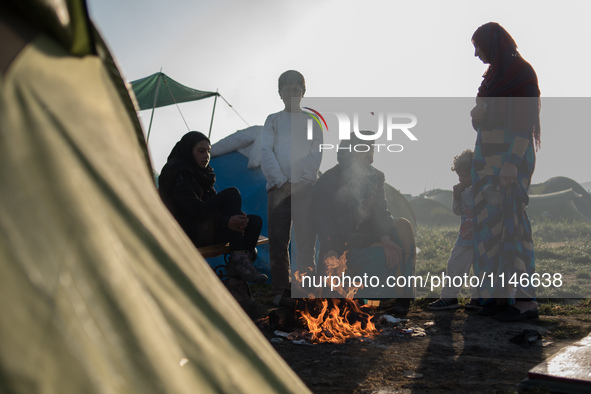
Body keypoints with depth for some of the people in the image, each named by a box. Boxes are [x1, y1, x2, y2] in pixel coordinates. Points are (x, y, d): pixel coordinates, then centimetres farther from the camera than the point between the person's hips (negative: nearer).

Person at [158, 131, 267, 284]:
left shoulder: (201, 172, 20)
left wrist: (238, 216, -11)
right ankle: (239, 257, -30)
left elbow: (215, 200, 11)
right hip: (187, 230, -9)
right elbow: (192, 207, -21)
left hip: (206, 227, 9)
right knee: (232, 193, -23)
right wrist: (226, 221, -32)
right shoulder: (177, 172, -9)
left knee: (255, 222, -8)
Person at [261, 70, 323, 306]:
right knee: (278, 240, -4)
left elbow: (316, 155, 4)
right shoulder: (273, 120, 14)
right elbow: (266, 154, 4)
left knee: (306, 240, -4)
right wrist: (282, 182, -8)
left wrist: (301, 182, -9)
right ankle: (281, 290, 2)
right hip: (278, 186, 0)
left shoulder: (311, 121, 14)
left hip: (305, 187, 0)